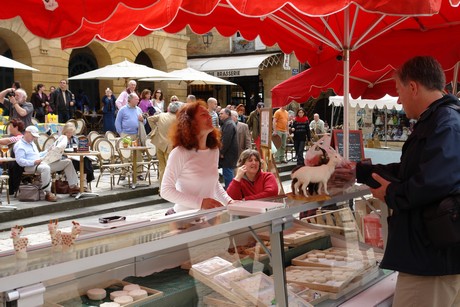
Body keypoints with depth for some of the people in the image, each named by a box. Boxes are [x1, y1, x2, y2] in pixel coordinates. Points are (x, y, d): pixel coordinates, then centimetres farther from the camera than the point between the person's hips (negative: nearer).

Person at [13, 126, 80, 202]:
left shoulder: (32, 143, 27)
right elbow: (20, 161, -14)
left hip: (41, 163, 9)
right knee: (45, 167, -45)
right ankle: (48, 193, -39)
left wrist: (48, 152, 19)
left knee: (67, 162, 2)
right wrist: (34, 162, -25)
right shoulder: (19, 145, -3)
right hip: (30, 167, -9)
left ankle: (73, 187, 0)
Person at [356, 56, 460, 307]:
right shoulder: (435, 121, 17)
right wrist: (358, 171, 26)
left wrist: (391, 195, -15)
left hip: (432, 255, -11)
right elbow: (405, 172, 25)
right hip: (432, 250, 11)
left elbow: (432, 183, -33)